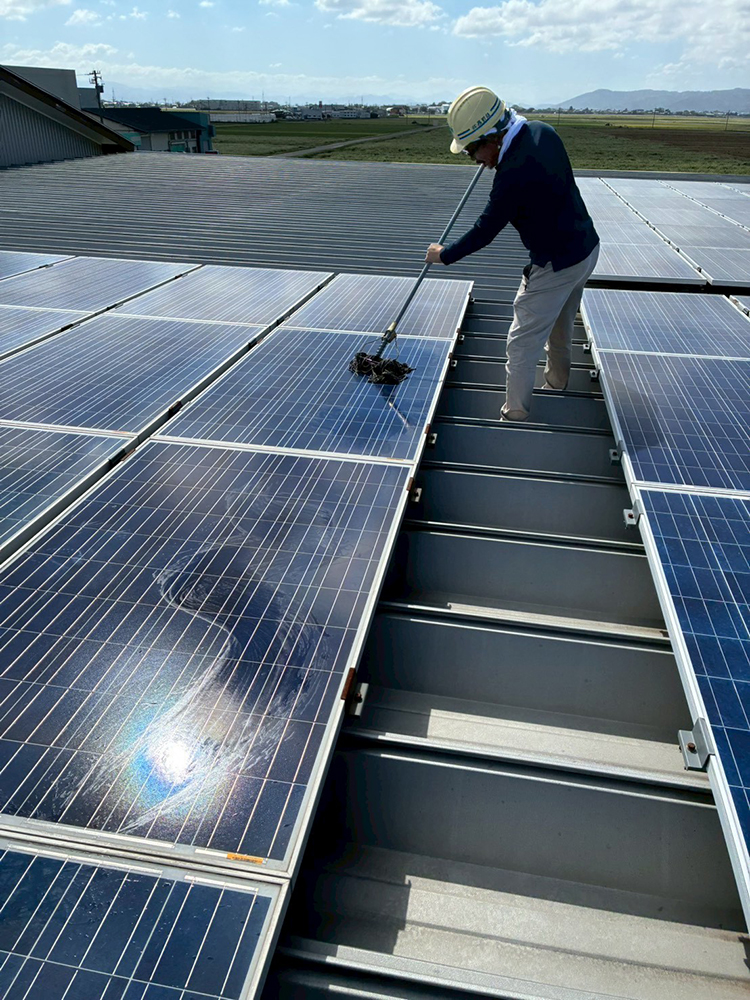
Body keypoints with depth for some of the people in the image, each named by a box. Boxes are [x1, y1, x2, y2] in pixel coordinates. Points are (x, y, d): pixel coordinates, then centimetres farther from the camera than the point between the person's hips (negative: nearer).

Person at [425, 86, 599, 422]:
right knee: (560, 324, 28)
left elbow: (483, 233, -18)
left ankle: (515, 415, 9)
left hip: (555, 267, -9)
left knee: (523, 342, 1)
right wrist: (497, 161, 20)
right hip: (587, 246, 9)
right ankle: (557, 379, 48)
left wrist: (443, 255, -5)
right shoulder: (542, 131, -3)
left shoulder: (512, 176, -28)